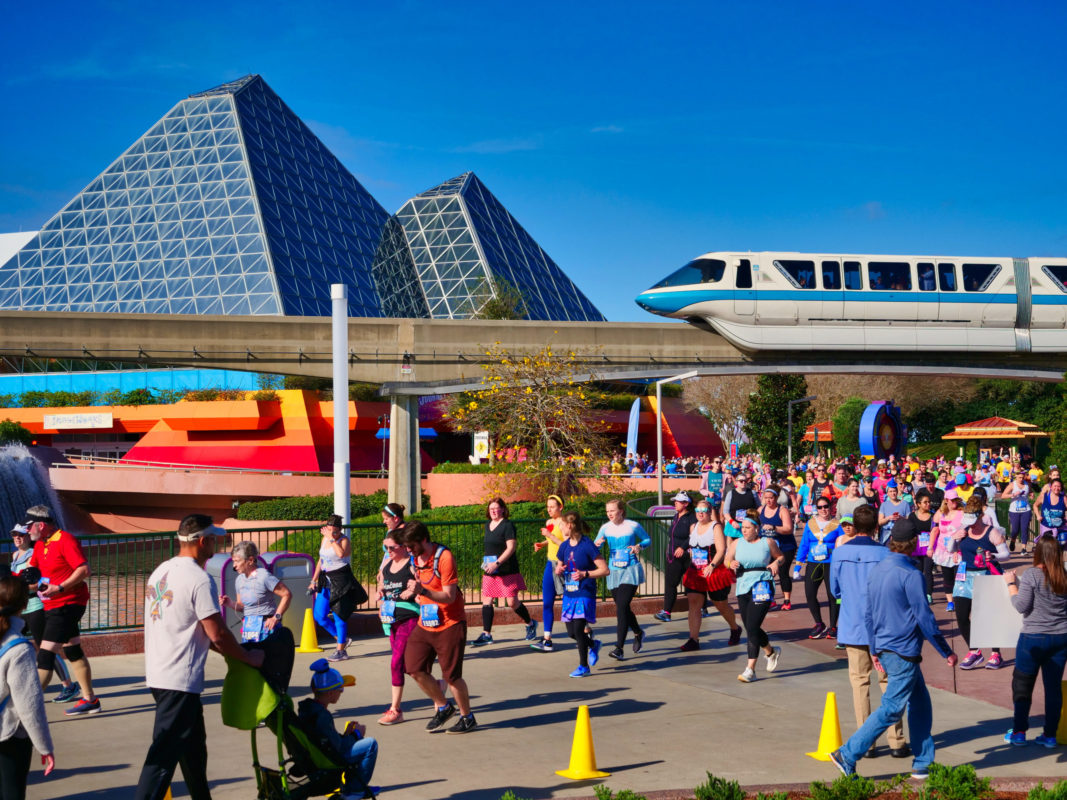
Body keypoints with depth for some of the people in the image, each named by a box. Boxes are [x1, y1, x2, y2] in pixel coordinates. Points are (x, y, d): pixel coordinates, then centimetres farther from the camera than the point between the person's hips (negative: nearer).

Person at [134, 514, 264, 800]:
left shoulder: (161, 572, 10)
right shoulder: (199, 580, -17)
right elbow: (218, 634, -17)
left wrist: (225, 649, 20)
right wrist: (249, 657, 0)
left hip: (158, 674, 9)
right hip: (180, 680, -9)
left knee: (193, 745, 21)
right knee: (165, 754, -8)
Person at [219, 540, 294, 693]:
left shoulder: (263, 576, -13)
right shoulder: (239, 580, 10)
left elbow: (287, 594, -10)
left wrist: (276, 617, -12)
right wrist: (231, 603, -2)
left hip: (265, 625, -7)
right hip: (248, 626, 7)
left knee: (268, 662, -7)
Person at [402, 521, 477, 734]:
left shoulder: (444, 557, -19)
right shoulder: (414, 558, 5)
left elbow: (449, 596, -21)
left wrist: (423, 591, -33)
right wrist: (417, 595, 7)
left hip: (449, 625, -7)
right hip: (425, 624, 7)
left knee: (452, 675, -3)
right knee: (414, 668, 0)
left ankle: (467, 717, 18)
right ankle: (443, 707, 20)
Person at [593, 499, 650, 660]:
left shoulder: (633, 526, -5)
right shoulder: (605, 528, 3)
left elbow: (647, 540, 8)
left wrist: (640, 546, -13)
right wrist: (597, 544, -21)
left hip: (631, 570, -5)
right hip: (614, 572, 5)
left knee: (622, 606, -16)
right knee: (623, 608, 13)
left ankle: (619, 648, -17)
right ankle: (638, 633, 42)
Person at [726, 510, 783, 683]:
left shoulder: (768, 542, 0)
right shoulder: (736, 543, 7)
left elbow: (780, 556, 13)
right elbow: (727, 560, 12)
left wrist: (776, 563, -8)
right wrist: (731, 564, -10)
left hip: (762, 587, -5)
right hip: (743, 589, 5)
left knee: (752, 628, -14)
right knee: (751, 629, 12)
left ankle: (750, 669, -10)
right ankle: (771, 652, 42)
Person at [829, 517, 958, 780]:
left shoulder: (876, 570, 8)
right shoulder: (910, 575, -17)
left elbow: (868, 614, 13)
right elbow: (925, 617, -15)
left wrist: (874, 650, 21)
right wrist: (946, 652, -6)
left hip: (884, 648, 9)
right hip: (903, 652, -9)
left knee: (920, 704, 16)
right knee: (891, 710, -3)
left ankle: (923, 763, 19)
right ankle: (847, 755, -4)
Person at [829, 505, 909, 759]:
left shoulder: (839, 553, -4)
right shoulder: (884, 554, -11)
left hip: (852, 627, 1)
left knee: (859, 681, 7)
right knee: (888, 681, 7)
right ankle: (896, 742, 9)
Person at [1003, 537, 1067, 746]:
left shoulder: (1032, 575, -13)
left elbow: (1021, 606, -13)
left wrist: (1011, 584, -1)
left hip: (1034, 638, -4)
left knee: (1022, 684, 8)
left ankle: (1019, 732, 11)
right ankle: (1050, 735, 12)